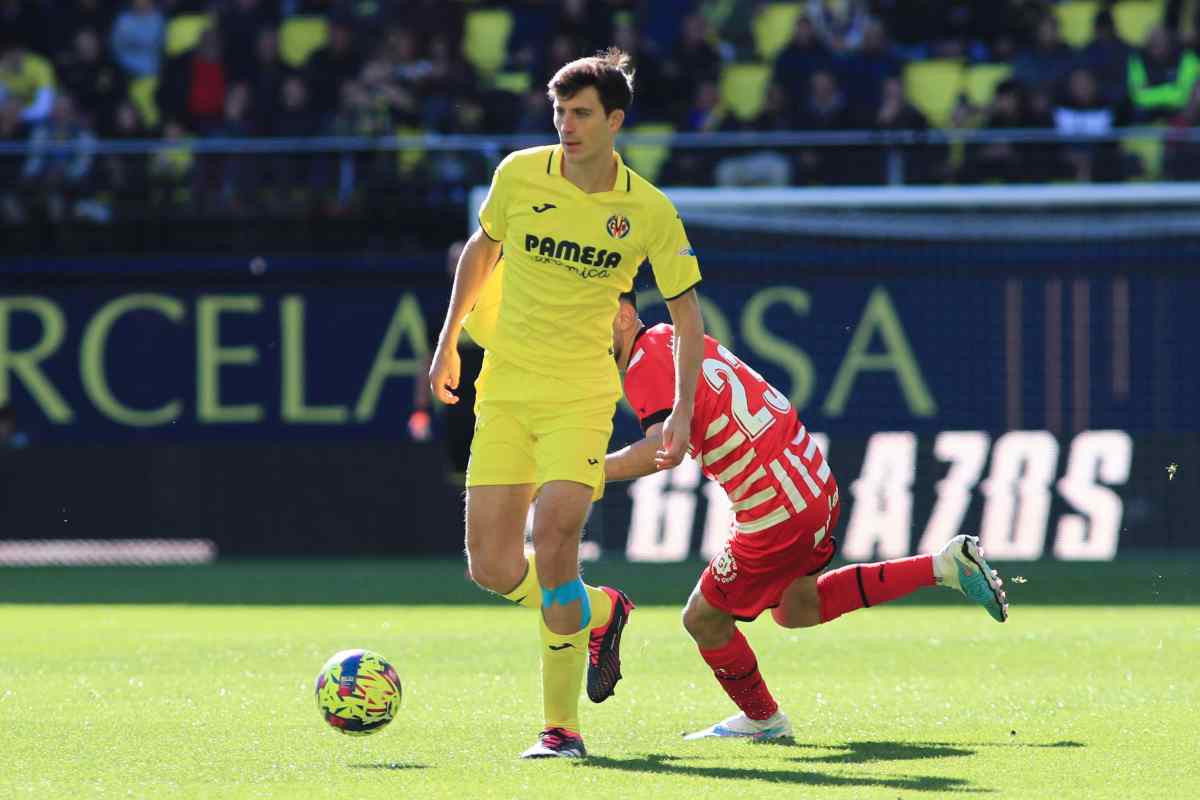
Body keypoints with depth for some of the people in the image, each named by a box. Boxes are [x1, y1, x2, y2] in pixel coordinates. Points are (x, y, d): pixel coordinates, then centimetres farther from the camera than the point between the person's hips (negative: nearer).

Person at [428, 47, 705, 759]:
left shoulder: (650, 211, -6)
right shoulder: (519, 175, -2)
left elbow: (688, 314, 3)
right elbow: (483, 248, 17)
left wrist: (682, 415, -4)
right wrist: (449, 340, 16)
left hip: (582, 398, -3)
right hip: (503, 392, 3)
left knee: (553, 545, -20)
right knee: (492, 567, -4)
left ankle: (563, 726, -10)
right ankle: (600, 614, 28)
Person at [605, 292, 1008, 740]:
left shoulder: (646, 366, -19)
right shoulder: (669, 335, 9)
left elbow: (662, 448, -35)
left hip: (779, 515, -9)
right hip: (816, 483, 9)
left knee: (703, 619, 8)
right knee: (795, 609, 28)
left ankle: (762, 719, 30)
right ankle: (945, 566, 25)